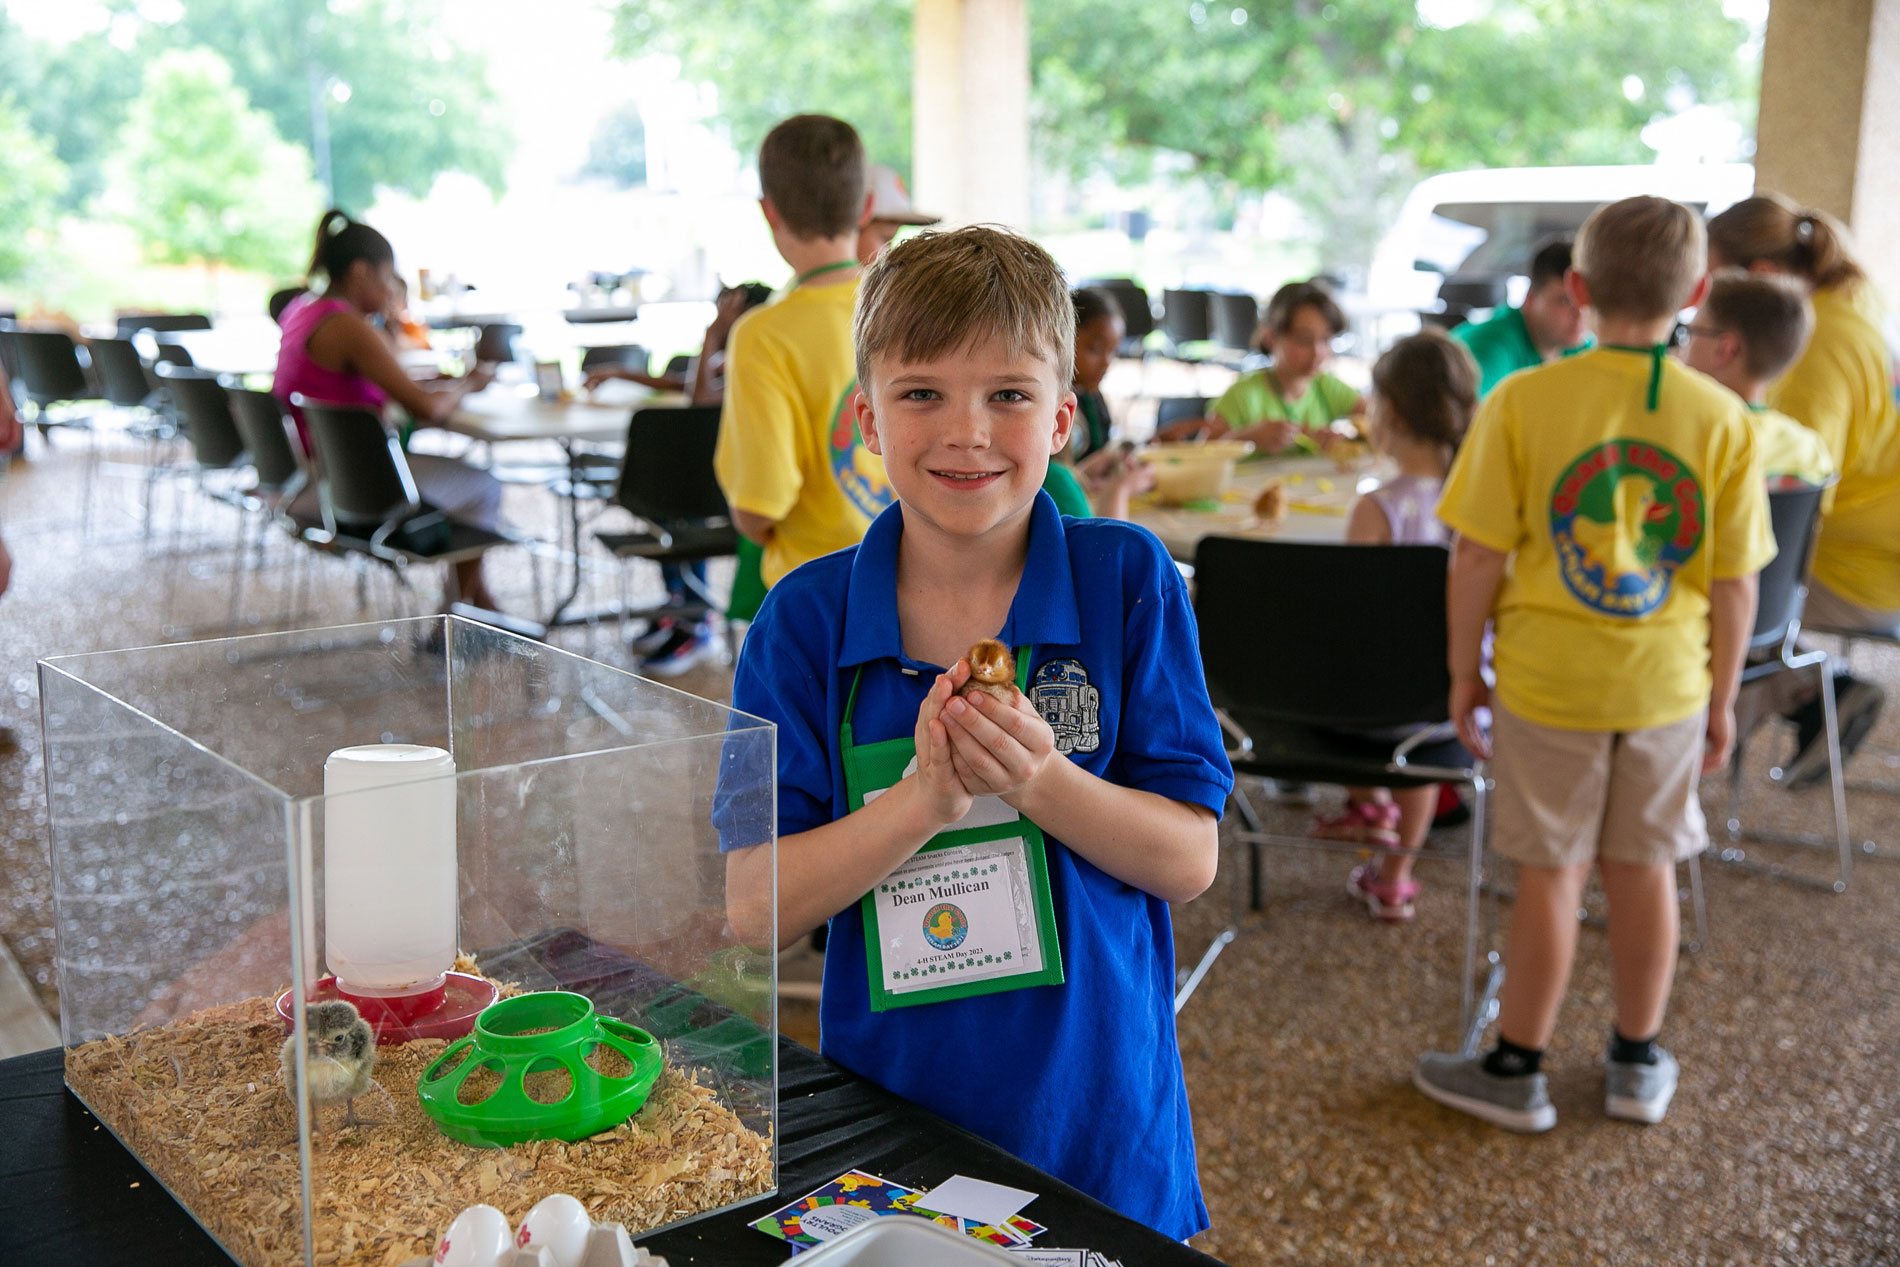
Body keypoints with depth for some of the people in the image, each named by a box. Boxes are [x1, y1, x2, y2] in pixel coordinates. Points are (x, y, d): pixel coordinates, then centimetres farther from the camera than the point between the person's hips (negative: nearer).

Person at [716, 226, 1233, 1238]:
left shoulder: (1128, 579, -8)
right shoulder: (805, 621, -8)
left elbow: (1189, 860, -9)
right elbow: (754, 906, -12)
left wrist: (1035, 779, -26)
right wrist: (924, 800, -26)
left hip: (1097, 1109, 0)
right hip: (891, 1103, 0)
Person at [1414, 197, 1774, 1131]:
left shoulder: (1524, 401, -13)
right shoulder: (1723, 419, -6)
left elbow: (1477, 558, -11)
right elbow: (1735, 584, -2)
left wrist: (1463, 671, 1)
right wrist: (1723, 697, 10)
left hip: (1547, 680, -2)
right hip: (1667, 686, 2)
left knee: (1551, 874, 9)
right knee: (1644, 870, 15)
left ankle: (1516, 1071, 21)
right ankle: (1638, 1064, 31)